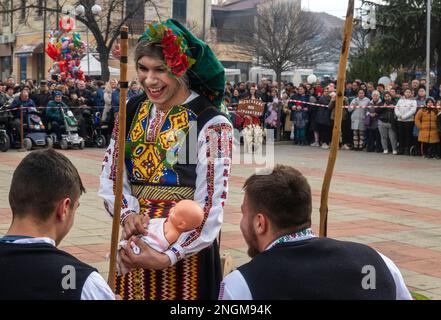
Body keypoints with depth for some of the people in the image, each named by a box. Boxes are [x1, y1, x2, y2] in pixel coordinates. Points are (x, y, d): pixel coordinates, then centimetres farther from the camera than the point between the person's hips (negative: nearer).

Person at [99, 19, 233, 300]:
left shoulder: (211, 124, -14)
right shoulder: (132, 111, 3)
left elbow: (210, 208, -17)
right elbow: (111, 175, 5)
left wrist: (168, 257, -24)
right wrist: (128, 213, -14)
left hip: (187, 252, -5)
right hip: (134, 247, 5)